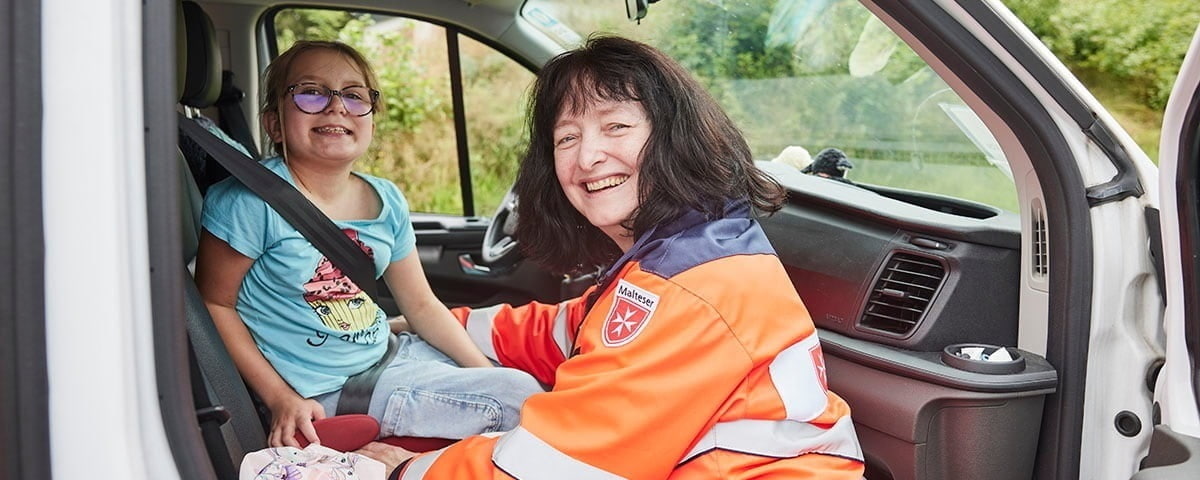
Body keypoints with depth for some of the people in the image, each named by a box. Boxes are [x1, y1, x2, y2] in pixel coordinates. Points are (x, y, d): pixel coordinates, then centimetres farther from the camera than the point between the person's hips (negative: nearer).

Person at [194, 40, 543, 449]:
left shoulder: (386, 201, 2)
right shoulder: (250, 201, -16)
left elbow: (421, 306, 9)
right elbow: (215, 304, -9)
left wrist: (488, 371, 0)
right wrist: (280, 398, -16)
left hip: (389, 354, 7)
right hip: (322, 396, -7)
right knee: (520, 397, -14)